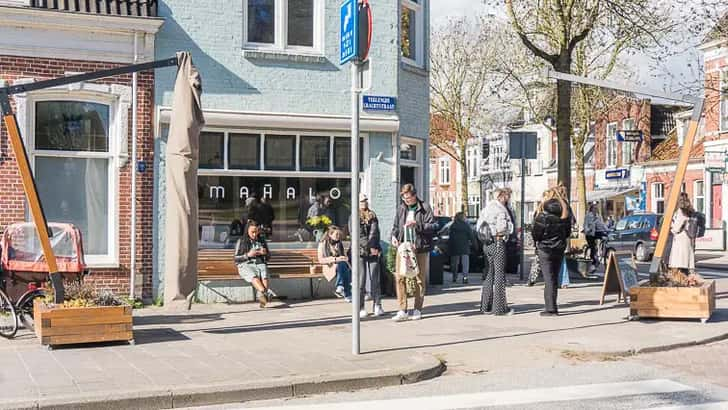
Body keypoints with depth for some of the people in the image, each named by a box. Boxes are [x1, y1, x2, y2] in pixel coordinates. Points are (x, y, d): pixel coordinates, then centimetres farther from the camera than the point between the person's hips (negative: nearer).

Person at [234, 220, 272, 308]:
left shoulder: (262, 241, 19)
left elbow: (268, 257, 23)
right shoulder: (241, 241, 10)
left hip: (260, 264, 2)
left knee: (264, 277, -34)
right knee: (253, 276, -38)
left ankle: (262, 297, -56)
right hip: (246, 265, -2)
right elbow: (236, 259, 6)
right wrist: (248, 255, -10)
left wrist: (265, 253, -1)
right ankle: (266, 293, -60)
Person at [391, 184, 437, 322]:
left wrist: (417, 224, -19)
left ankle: (417, 310, 16)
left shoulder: (424, 207, -1)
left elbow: (433, 226, -6)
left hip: (420, 248, -3)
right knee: (400, 278, -6)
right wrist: (394, 235, 1)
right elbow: (396, 225, 21)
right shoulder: (401, 208, 11)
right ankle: (402, 310, -2)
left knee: (420, 279, 6)